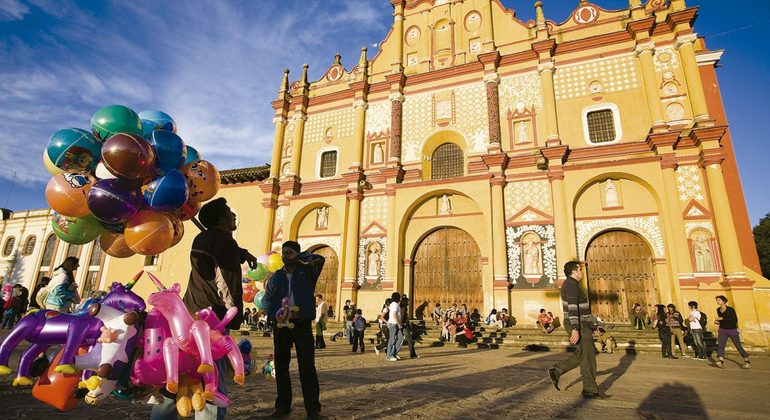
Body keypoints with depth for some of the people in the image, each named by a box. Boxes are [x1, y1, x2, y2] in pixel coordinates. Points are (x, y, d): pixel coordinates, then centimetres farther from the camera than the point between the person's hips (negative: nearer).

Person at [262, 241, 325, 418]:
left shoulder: (307, 272, 0)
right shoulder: (276, 277, 8)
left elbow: (319, 259, -17)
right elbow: (266, 300, 3)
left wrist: (300, 256, -3)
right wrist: (277, 313, -17)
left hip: (303, 324, -3)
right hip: (281, 325, 3)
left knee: (307, 366, -3)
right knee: (281, 365, 10)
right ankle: (283, 405, 25)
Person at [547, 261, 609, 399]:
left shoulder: (569, 284, 18)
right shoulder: (572, 284, -16)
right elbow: (572, 308, -24)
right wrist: (575, 330, -27)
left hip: (578, 325, 10)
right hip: (578, 325, -10)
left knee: (582, 355, 14)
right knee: (588, 357, -1)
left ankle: (556, 371, 11)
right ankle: (590, 390, 9)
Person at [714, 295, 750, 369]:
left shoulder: (731, 310, -14)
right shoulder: (718, 310, 3)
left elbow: (735, 320, -21)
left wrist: (722, 318, -26)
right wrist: (718, 322, 1)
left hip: (732, 330, -4)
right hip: (722, 330, 4)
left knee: (738, 346, 7)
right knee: (720, 346, -12)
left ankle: (747, 362, 27)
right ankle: (721, 362, -18)